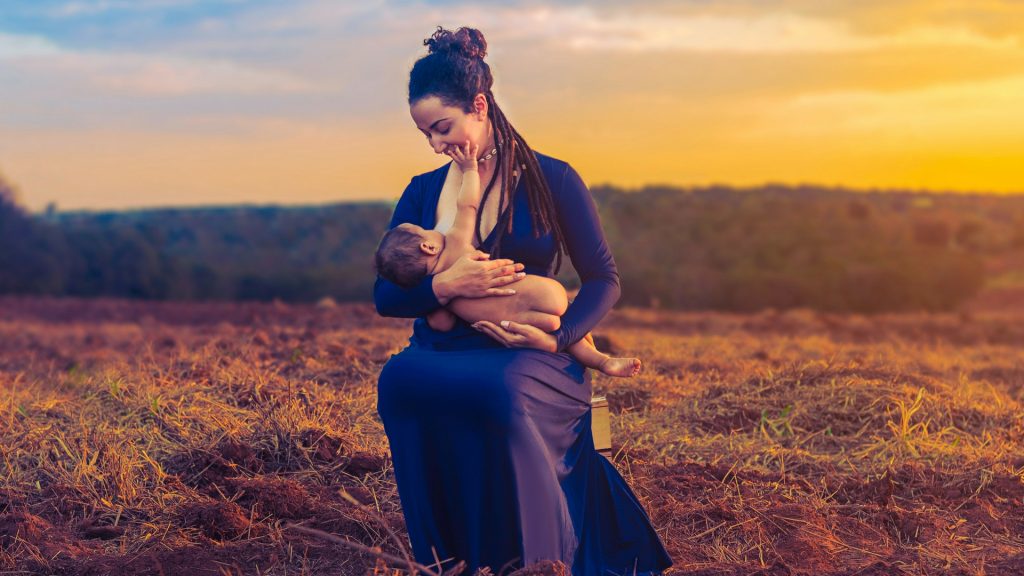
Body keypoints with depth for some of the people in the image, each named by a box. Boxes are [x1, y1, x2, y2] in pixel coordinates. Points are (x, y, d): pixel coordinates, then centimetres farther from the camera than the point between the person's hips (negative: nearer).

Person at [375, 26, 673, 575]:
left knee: (500, 393, -40)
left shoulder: (552, 180, 4)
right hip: (443, 352, 3)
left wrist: (557, 339, -16)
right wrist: (443, 286, -13)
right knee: (398, 380, -34)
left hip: (526, 355, -3)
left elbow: (603, 279, 2)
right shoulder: (422, 192, 13)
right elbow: (384, 296, 8)